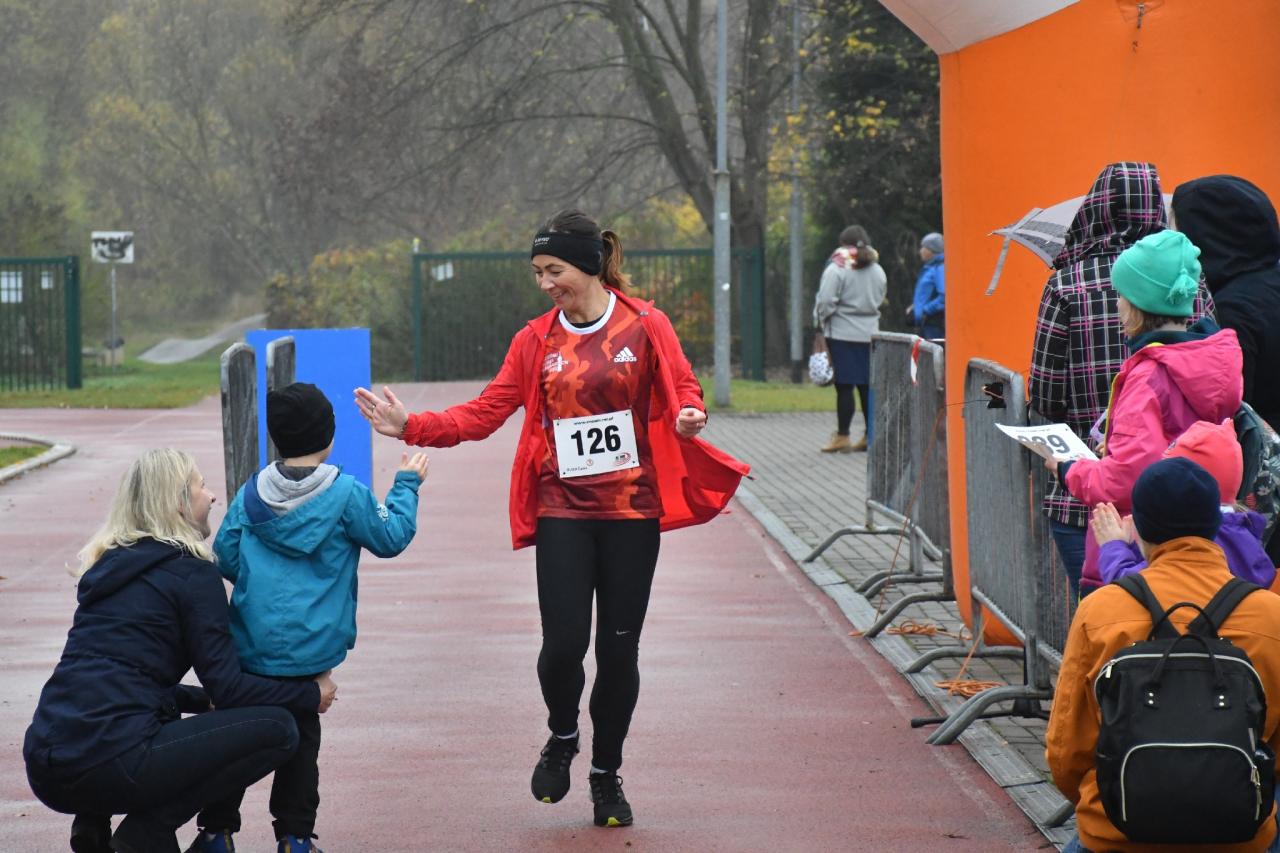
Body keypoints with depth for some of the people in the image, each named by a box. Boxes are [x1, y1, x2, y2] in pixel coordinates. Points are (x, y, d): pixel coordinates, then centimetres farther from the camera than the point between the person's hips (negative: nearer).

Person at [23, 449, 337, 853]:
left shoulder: (107, 566, 20)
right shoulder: (192, 573, -3)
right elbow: (227, 685, -3)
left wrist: (207, 699, 32)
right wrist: (313, 695, 10)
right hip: (108, 766, -8)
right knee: (276, 727, -1)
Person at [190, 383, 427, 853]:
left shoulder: (251, 493, 3)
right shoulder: (346, 495, -6)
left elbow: (225, 559, 7)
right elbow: (391, 537, 5)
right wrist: (407, 485, 18)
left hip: (248, 645, 2)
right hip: (309, 651, -2)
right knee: (300, 737, 10)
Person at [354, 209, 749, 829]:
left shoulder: (646, 327, -2)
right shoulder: (535, 341, 5)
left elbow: (681, 390, 2)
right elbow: (486, 411, 4)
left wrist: (687, 416, -22)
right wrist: (414, 427, -6)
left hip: (631, 510, -1)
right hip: (563, 510, 1)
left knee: (618, 647, 3)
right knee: (563, 643, -10)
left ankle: (606, 775, 21)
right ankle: (562, 738, 22)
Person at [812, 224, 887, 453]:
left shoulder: (837, 269, -10)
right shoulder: (878, 271, 10)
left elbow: (826, 303, -12)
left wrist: (820, 328, -2)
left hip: (842, 334, -6)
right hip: (869, 334, 6)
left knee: (844, 385, -4)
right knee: (868, 384, 9)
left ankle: (842, 436, -2)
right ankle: (870, 435, 11)